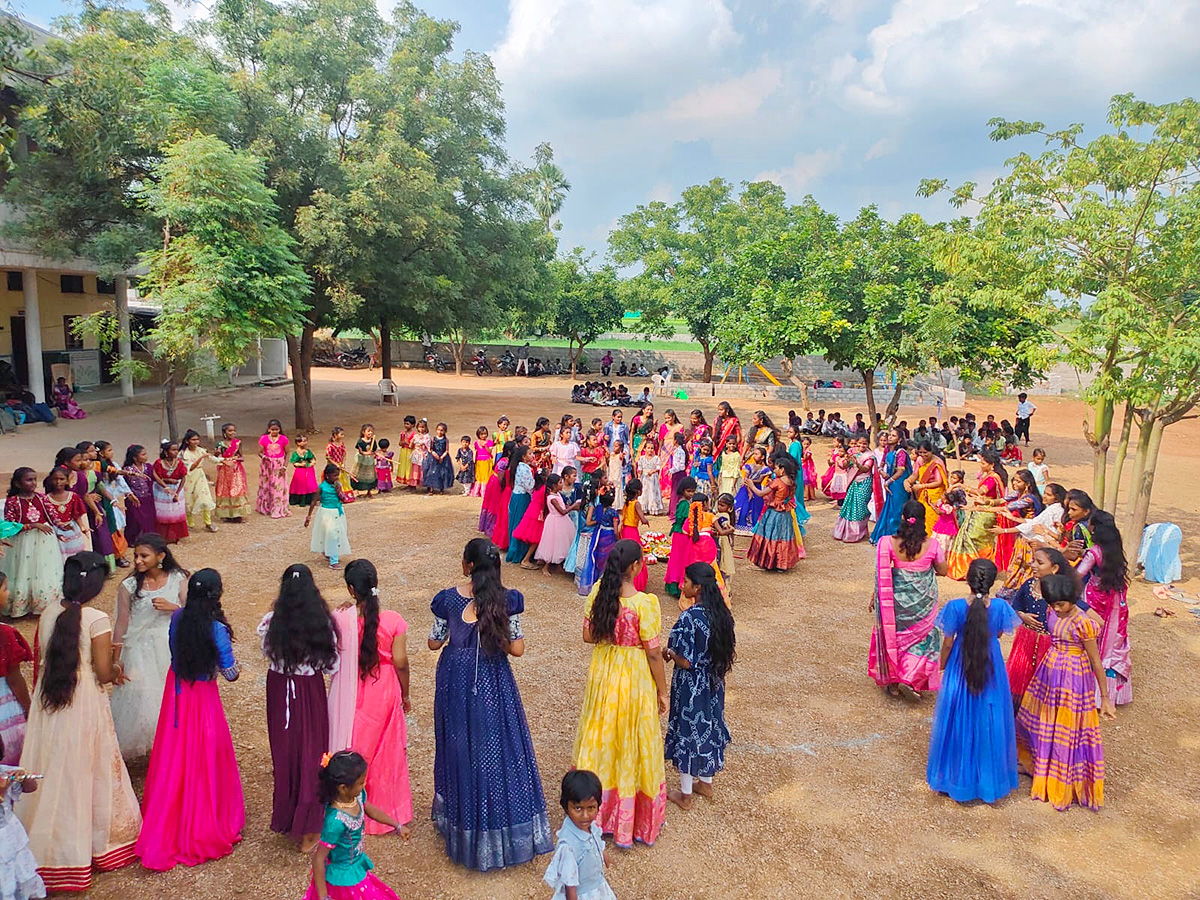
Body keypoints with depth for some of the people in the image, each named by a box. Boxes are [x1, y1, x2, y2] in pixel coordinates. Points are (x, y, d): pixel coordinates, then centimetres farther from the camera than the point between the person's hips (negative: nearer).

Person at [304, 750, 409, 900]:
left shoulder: (357, 795, -14)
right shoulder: (336, 820, -36)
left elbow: (370, 809, 8)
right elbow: (318, 859, -27)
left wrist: (398, 826, 18)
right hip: (343, 879, -7)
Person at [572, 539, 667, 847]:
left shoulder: (598, 592, -11)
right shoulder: (645, 603, -25)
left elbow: (588, 636, -2)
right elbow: (653, 653, -18)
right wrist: (662, 691, -5)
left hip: (602, 674, 5)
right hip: (634, 680, -5)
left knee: (600, 740, 22)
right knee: (632, 745, 14)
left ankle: (595, 807, 41)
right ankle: (629, 818, 31)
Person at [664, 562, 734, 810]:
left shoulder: (689, 618, -28)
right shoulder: (722, 614, -6)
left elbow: (685, 662, -24)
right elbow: (729, 650, 4)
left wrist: (668, 653, -5)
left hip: (690, 687, -7)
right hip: (713, 685, 7)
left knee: (687, 732, 9)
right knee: (708, 728, 22)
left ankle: (685, 795, 25)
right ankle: (705, 783, 40)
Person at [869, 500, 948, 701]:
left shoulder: (889, 542, -14)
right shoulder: (932, 544, -14)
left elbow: (881, 575, -9)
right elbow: (942, 571, 0)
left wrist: (875, 598, 4)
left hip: (896, 597, 1)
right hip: (923, 600, -1)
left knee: (892, 636, 19)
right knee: (923, 638, 17)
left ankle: (892, 681, 29)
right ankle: (909, 680, 5)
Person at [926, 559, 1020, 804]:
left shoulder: (956, 607, -22)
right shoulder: (1000, 606, -18)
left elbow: (948, 643, -10)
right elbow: (999, 634, 2)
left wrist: (942, 665, 7)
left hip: (960, 669, -1)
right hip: (991, 671, 1)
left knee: (958, 721, 16)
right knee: (989, 722, 18)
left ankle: (957, 775, 31)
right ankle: (989, 777, 34)